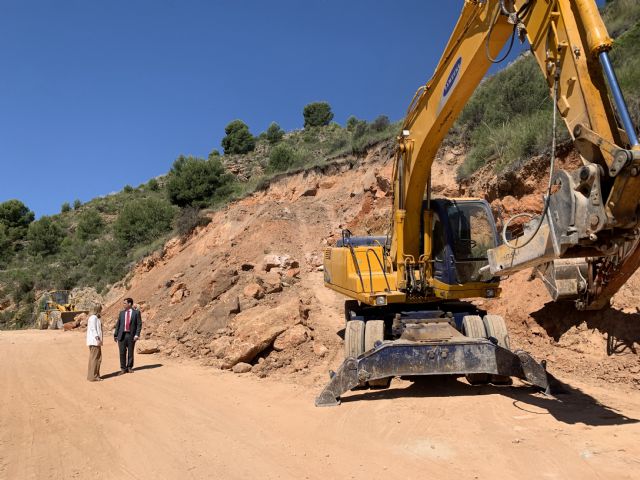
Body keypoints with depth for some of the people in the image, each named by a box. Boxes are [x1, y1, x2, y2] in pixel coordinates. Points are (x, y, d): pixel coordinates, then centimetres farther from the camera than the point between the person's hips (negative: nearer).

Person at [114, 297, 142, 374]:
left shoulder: (136, 312, 0)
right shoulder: (121, 313, 10)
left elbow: (139, 324, -3)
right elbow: (118, 324, 10)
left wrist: (137, 334, -12)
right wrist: (115, 335, 5)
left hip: (131, 335, -2)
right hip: (122, 335, 2)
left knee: (130, 352, 7)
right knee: (122, 352, 1)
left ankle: (129, 367, 22)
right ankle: (123, 369, 10)